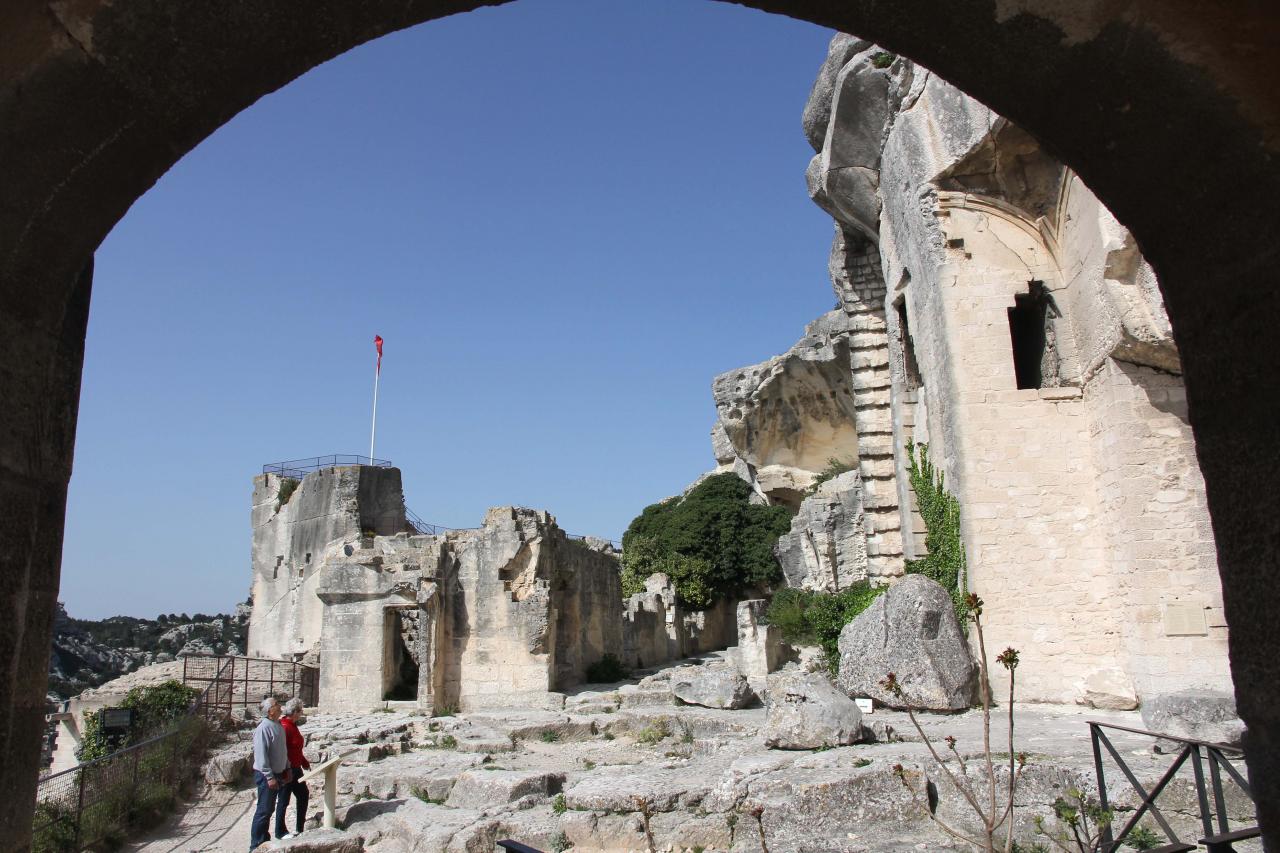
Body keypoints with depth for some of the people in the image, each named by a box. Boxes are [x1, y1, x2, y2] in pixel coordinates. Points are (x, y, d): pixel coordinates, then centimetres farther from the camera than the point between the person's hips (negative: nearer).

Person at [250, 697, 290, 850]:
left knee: (269, 809, 15)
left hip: (278, 773, 8)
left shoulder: (279, 726, 9)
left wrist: (287, 769, 19)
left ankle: (264, 840, 25)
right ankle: (256, 845, 5)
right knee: (264, 810, -3)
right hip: (266, 775, -8)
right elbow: (261, 755, -23)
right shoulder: (264, 728, -19)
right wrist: (270, 777, -23)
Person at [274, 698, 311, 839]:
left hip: (296, 769, 10)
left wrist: (305, 763, 21)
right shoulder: (285, 727, -21)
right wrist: (287, 770, -27)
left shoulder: (292, 725, 10)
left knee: (303, 795, 16)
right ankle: (280, 832, 17)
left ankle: (301, 827, 27)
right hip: (287, 771, -10)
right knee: (284, 800, 4)